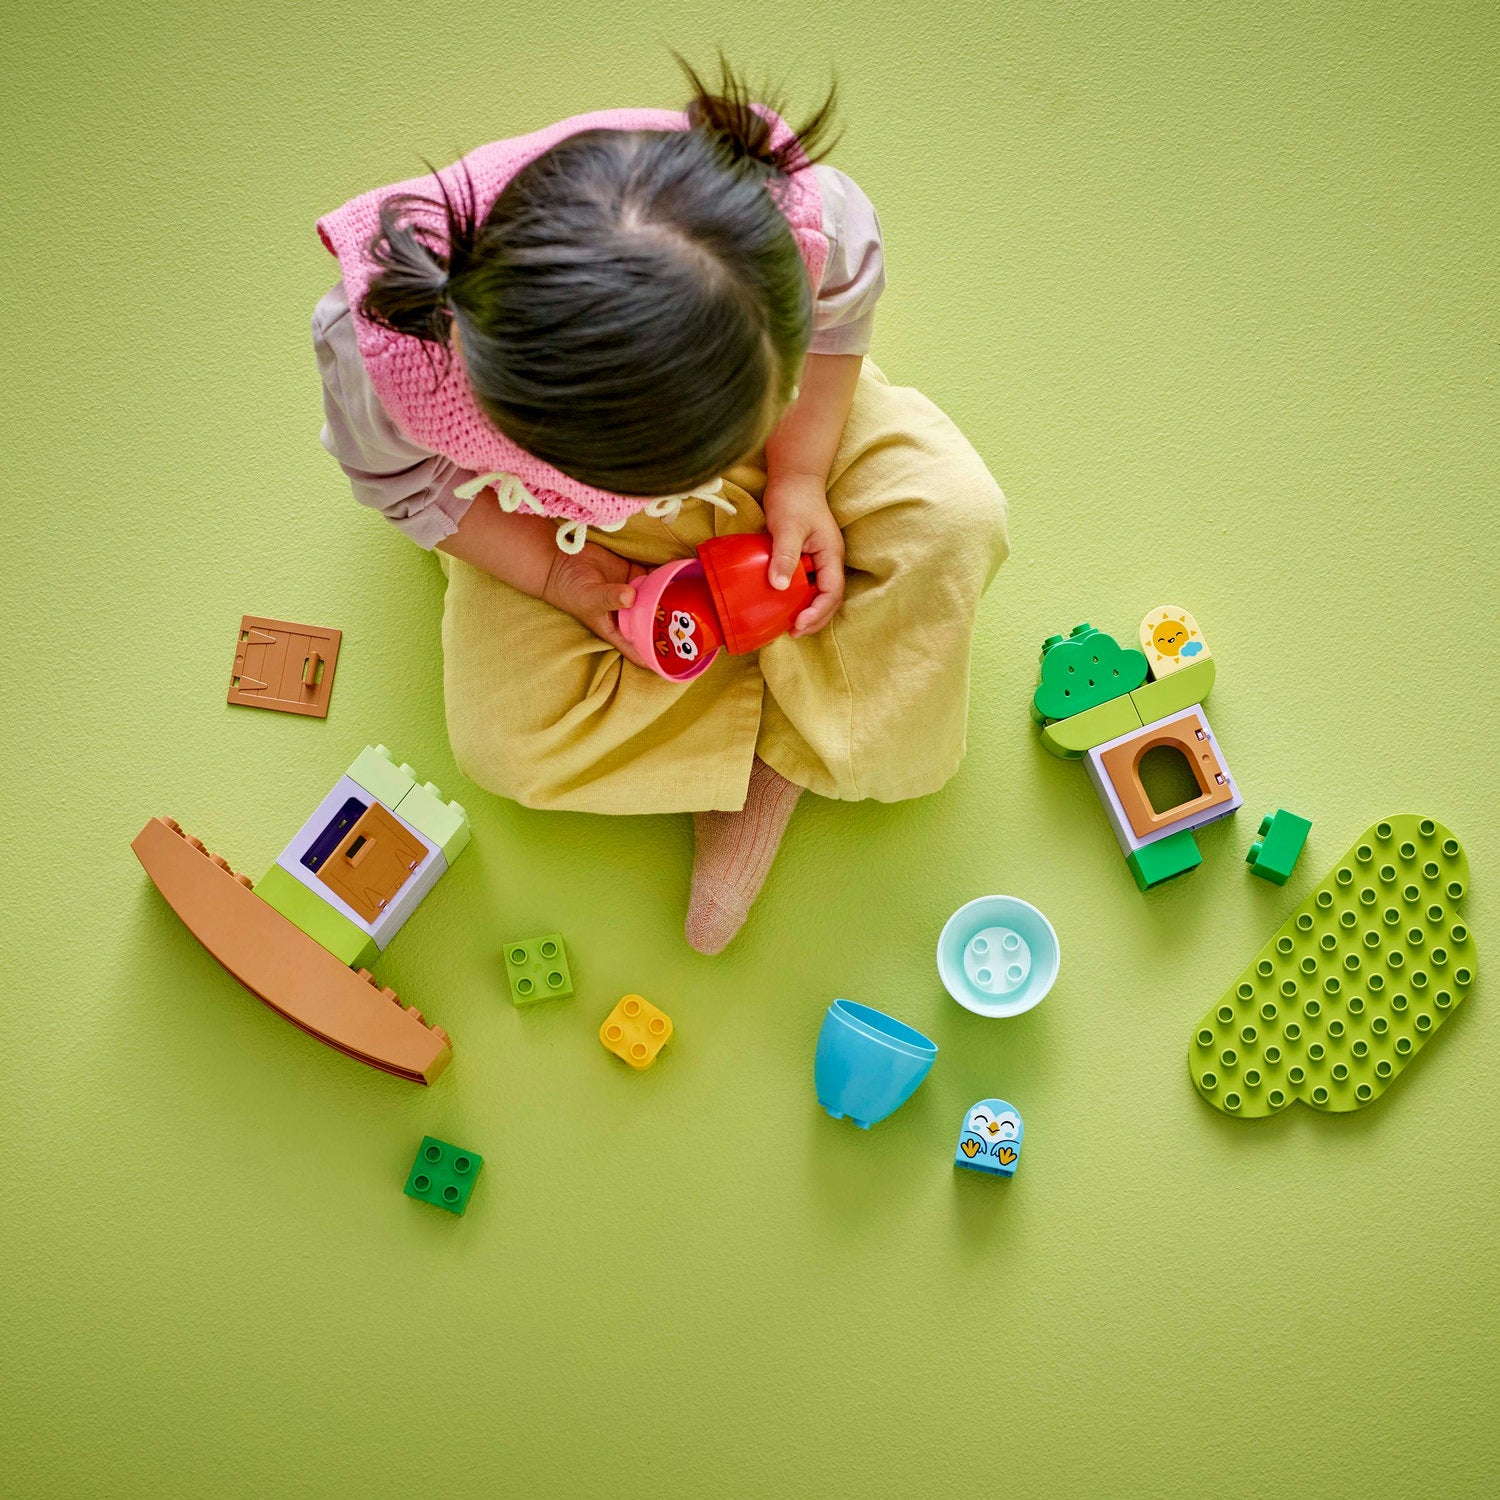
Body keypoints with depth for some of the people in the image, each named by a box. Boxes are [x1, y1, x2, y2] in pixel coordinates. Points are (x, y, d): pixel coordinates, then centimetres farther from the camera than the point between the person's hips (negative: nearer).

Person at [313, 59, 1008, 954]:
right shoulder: (378, 353, -43)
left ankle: (787, 751, -4)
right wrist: (554, 570, -22)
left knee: (956, 515, -17)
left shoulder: (788, 210, -41)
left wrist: (799, 478, -18)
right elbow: (405, 484, -16)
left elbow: (845, 299, -13)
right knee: (507, 744, -12)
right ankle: (756, 738, 3)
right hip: (553, 517, -1)